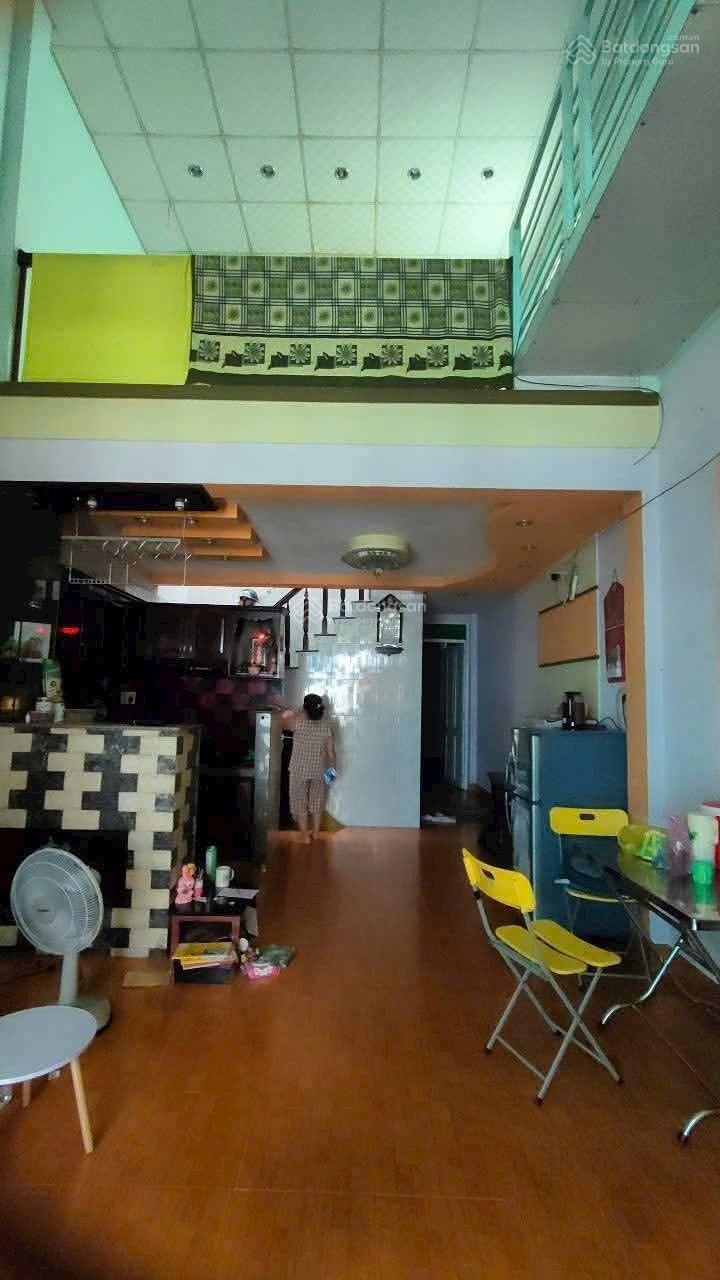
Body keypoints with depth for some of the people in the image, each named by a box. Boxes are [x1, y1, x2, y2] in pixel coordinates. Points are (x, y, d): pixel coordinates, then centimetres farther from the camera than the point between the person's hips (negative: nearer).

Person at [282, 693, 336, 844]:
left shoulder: (298, 724, -19)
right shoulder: (326, 728, -13)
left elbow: (285, 716, 2)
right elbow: (331, 754, -7)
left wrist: (299, 712, 9)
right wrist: (332, 768, 8)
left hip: (299, 771, -2)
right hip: (318, 772, 2)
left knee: (300, 803, 13)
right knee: (317, 803, 20)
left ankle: (306, 836, 21)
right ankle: (316, 833, 33)